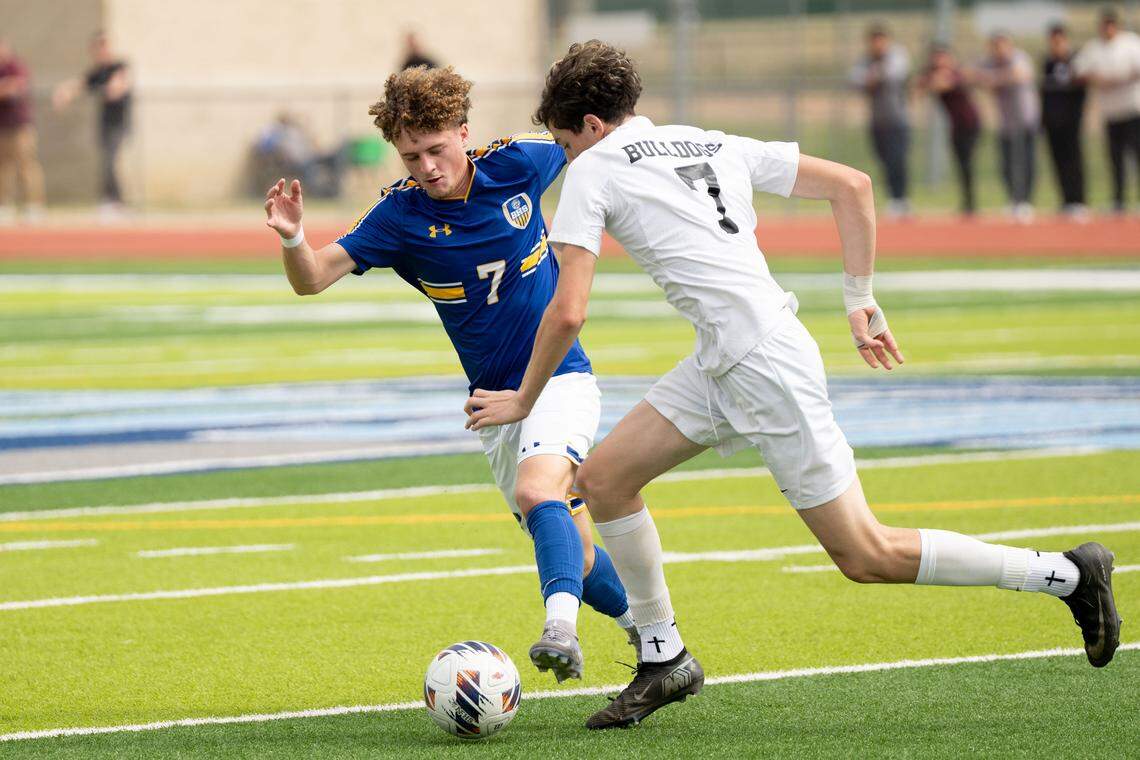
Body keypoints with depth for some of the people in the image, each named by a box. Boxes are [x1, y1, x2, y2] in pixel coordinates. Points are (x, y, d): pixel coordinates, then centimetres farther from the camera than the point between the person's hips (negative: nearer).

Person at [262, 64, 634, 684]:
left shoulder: (517, 163, -11)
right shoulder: (401, 214, -10)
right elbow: (313, 278, -18)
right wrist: (292, 239, -36)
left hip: (560, 376, -3)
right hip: (494, 400, 3)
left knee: (538, 491, -31)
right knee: (570, 550, 10)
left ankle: (561, 630, -47)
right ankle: (646, 627, 35)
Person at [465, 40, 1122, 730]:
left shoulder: (593, 170, -2)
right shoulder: (712, 145, 18)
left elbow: (569, 311, -8)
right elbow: (852, 185, 14)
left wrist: (523, 400, 6)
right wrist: (861, 302, 19)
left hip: (768, 365, -9)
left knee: (865, 556, -2)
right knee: (603, 479, 9)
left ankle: (1067, 573, 4)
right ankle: (664, 659, 17)